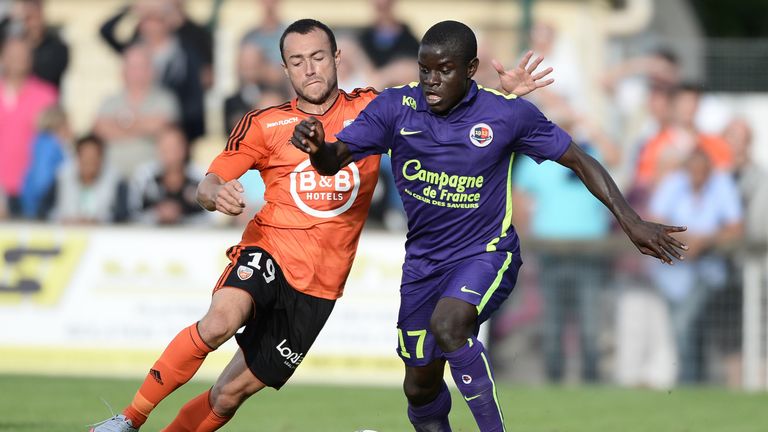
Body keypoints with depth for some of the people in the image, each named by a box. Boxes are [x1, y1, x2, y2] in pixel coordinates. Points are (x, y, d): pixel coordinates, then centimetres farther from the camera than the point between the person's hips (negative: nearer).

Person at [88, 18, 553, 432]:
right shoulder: (265, 124, 4)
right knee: (221, 321, -34)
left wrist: (507, 95, -4)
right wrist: (216, 194, -22)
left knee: (230, 395, 0)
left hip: (318, 285, 2)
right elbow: (209, 184, 3)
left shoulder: (370, 109, 6)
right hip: (268, 252, -2)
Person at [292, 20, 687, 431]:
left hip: (486, 254, -4)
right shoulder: (395, 108, -10)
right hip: (423, 261, 4)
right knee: (420, 389, 10)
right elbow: (334, 161, -15)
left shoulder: (508, 113, -14)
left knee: (447, 324, -34)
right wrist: (318, 148, -40)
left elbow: (579, 161, -5)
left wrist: (632, 223, -12)